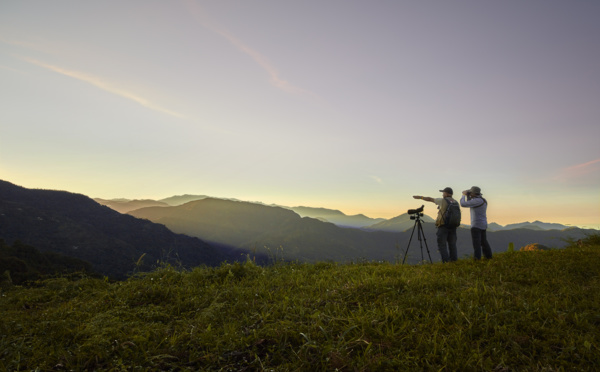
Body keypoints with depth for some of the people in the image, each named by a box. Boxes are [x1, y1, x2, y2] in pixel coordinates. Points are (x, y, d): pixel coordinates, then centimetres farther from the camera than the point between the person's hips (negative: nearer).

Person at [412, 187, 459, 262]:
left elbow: (429, 199, 3)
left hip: (443, 226, -5)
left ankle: (446, 262, -6)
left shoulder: (443, 201, -5)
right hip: (453, 226, 6)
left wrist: (420, 197, 15)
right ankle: (454, 261, 9)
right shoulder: (456, 202, 10)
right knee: (452, 245, 10)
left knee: (442, 244, -2)